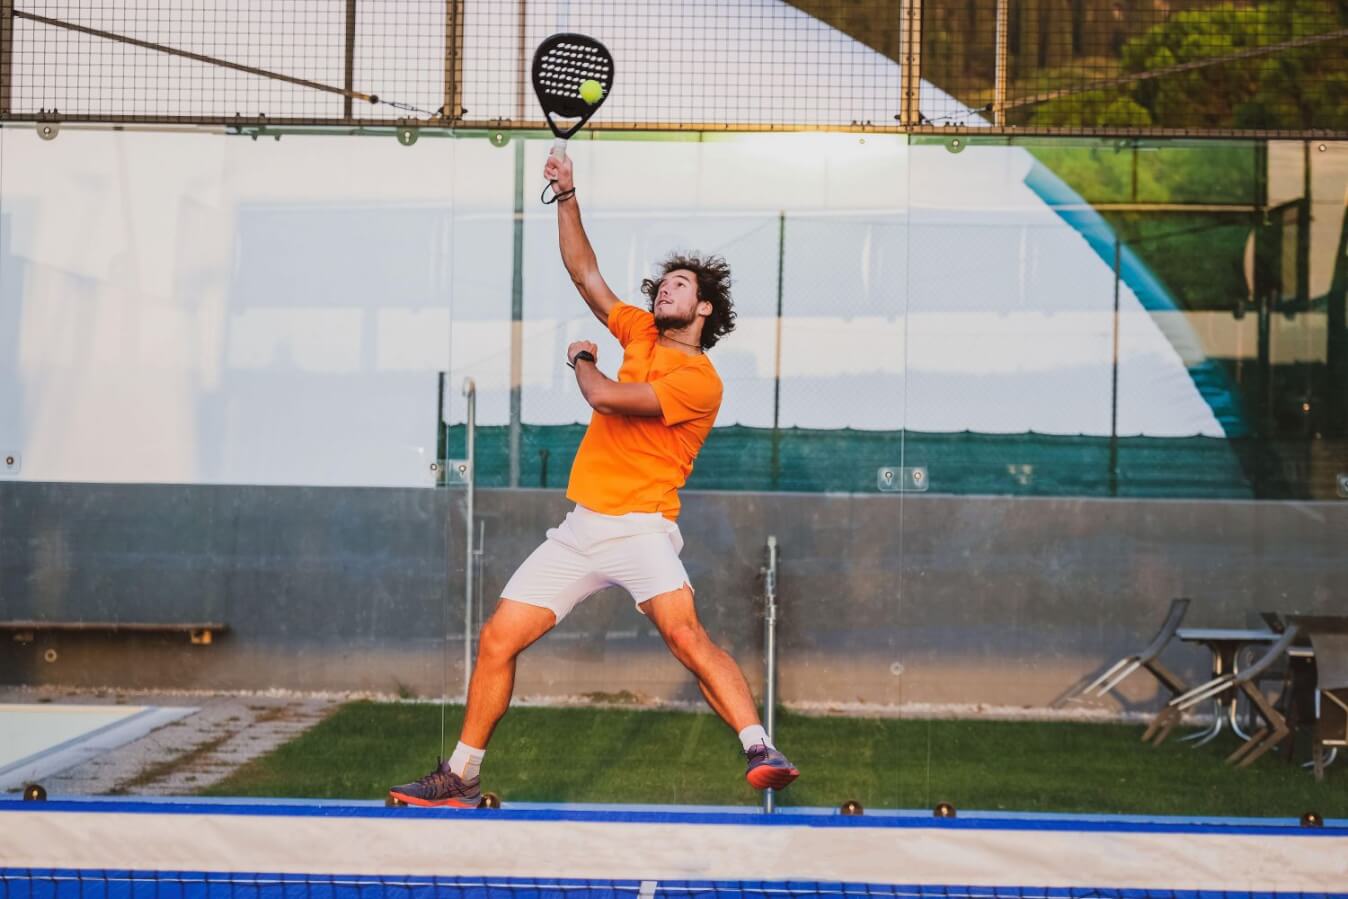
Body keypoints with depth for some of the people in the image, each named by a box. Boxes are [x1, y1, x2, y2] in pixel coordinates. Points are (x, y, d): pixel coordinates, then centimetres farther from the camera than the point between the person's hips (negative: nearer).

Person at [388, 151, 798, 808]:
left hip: (640, 527, -7)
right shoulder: (641, 335, 15)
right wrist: (567, 197, 14)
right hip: (579, 530, 7)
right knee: (497, 640, 4)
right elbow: (584, 273, 20)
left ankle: (760, 752, -31)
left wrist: (582, 360, 4)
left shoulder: (699, 380, -9)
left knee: (685, 635, -29)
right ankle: (461, 778, 14)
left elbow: (606, 397, -17)